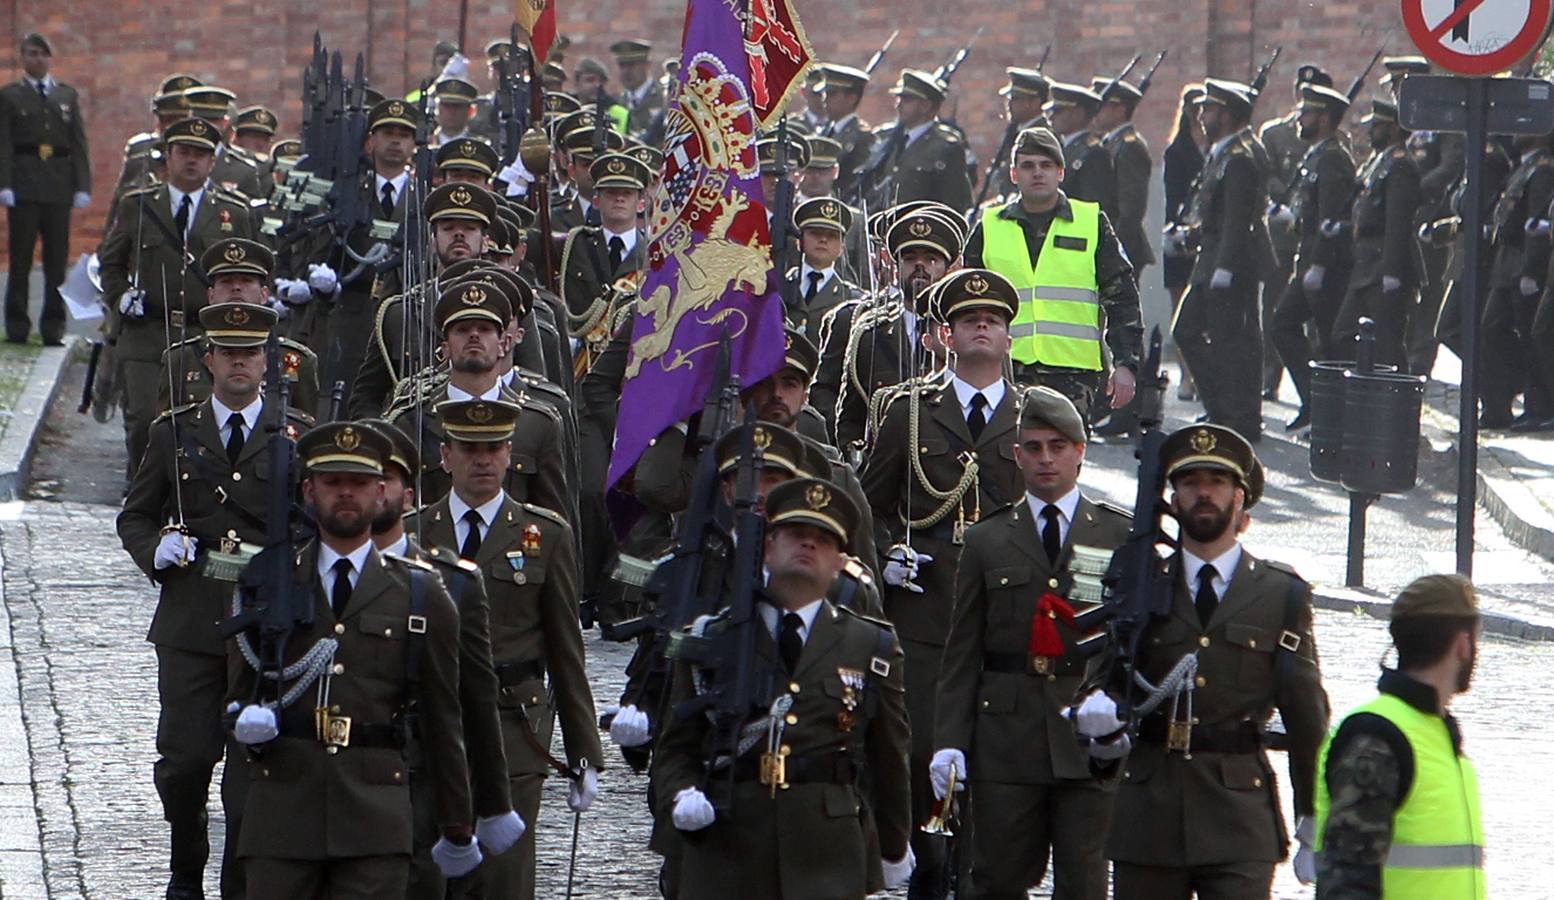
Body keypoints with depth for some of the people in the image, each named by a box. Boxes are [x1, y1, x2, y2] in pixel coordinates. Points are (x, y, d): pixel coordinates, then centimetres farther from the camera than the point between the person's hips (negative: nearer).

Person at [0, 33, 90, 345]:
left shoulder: (67, 96, 14)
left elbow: (79, 144, 10)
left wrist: (83, 186, 1)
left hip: (59, 185, 3)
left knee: (58, 260, 2)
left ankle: (53, 326, 6)